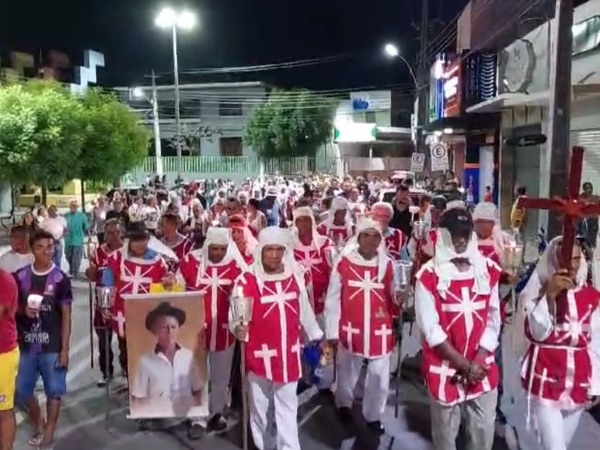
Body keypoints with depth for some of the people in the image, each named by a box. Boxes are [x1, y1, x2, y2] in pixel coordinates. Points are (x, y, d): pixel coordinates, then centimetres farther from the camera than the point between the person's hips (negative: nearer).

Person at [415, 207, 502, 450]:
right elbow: (430, 329, -12)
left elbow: (493, 321, 2)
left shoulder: (488, 270, 1)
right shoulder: (428, 276, -12)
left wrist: (478, 362, -8)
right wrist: (464, 365, -13)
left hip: (482, 368, 3)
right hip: (444, 369, -3)